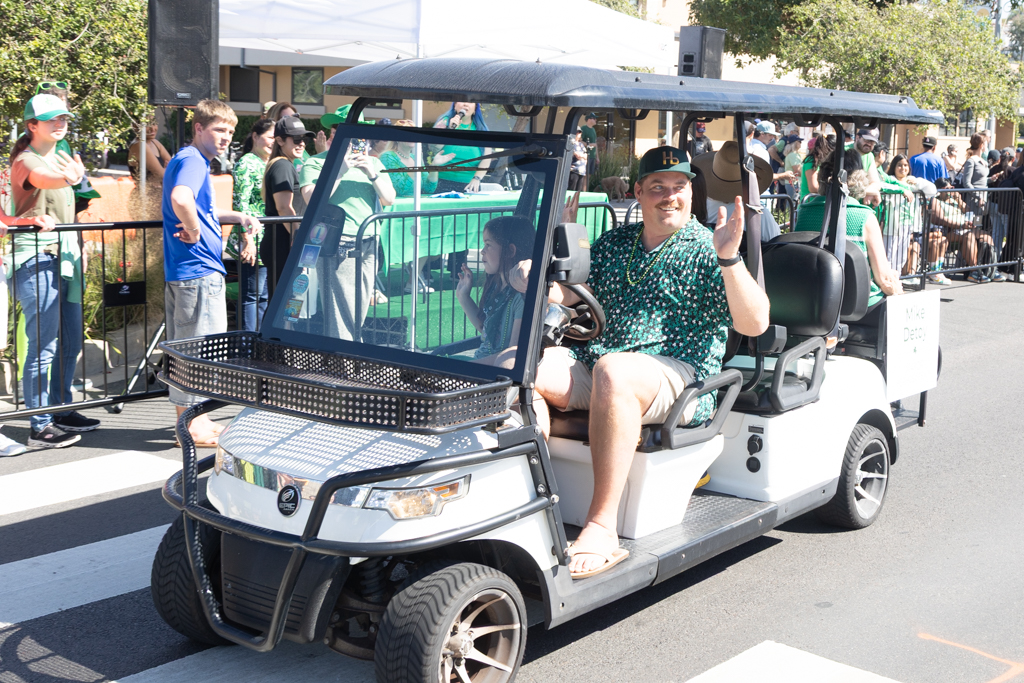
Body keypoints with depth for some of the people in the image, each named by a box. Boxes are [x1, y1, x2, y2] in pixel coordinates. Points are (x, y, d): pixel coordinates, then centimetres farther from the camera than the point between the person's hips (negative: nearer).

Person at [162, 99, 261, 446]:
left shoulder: (195, 161, 18)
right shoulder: (192, 160, -14)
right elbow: (180, 199, -36)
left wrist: (237, 217, 19)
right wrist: (194, 231, -21)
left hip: (183, 271, 11)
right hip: (199, 272, -11)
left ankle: (194, 418, 26)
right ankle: (192, 426, 4)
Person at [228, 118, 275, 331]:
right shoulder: (246, 164, -9)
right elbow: (240, 203, -15)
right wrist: (248, 240, -20)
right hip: (253, 243, -9)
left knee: (264, 297, 12)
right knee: (252, 296, -5)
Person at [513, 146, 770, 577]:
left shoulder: (706, 249, 3)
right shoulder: (614, 243, 20)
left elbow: (754, 323, -9)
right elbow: (571, 293, 15)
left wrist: (728, 257, -22)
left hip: (678, 375, -5)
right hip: (593, 363, 5)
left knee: (613, 372, -39)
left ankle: (602, 528, -37)